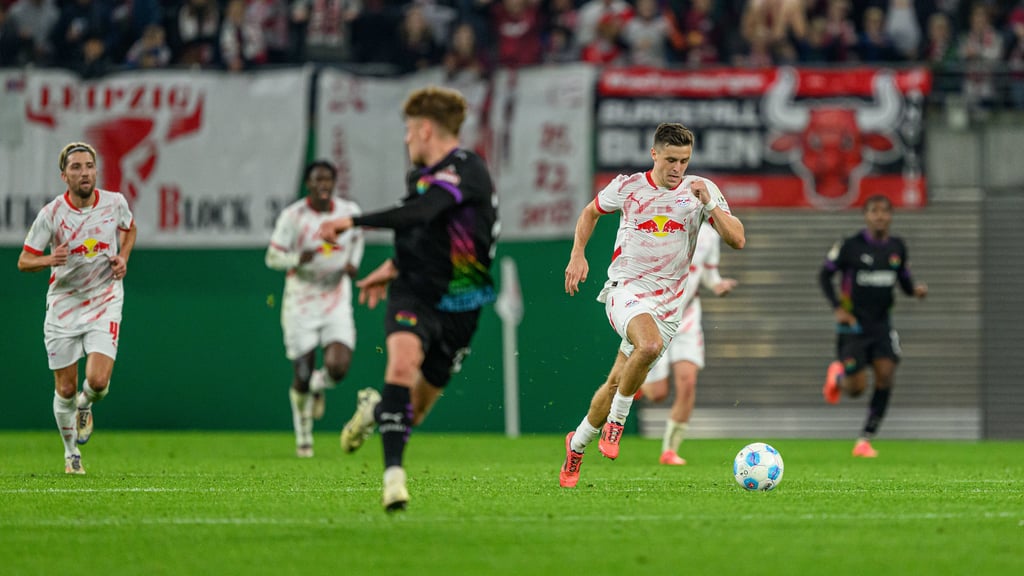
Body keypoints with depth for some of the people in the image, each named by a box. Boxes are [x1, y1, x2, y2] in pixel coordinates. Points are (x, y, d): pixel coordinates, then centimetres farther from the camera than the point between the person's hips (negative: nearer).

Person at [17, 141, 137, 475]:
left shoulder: (115, 203, -5)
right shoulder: (51, 214, -12)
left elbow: (129, 229, 18)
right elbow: (24, 261, -6)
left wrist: (123, 257, -1)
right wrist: (49, 260, -28)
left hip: (104, 303, 0)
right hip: (64, 306, 0)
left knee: (98, 381, -18)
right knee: (65, 389, 4)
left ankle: (85, 406, 20)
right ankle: (71, 453, 28)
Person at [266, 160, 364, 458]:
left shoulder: (349, 211, 0)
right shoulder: (292, 216, -9)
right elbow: (272, 257, -6)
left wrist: (353, 263, 2)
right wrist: (297, 259, -26)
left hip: (336, 300, 2)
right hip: (301, 302, -2)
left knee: (338, 367, -17)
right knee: (302, 375, -2)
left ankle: (319, 385, 21)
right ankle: (303, 437, 19)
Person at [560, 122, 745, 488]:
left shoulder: (702, 190, 0)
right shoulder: (627, 187, 0)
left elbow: (737, 240, -7)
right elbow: (590, 213, 20)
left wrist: (710, 204, -21)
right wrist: (578, 256, 6)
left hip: (667, 303, 3)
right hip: (625, 289, -3)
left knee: (617, 383, 4)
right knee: (650, 344, -34)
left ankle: (577, 445, 28)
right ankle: (616, 422, -15)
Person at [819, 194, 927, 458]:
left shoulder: (897, 247, 4)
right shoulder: (850, 246, -9)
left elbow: (904, 279, 15)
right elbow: (824, 275, 0)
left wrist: (915, 290, -9)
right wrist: (837, 308, -11)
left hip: (882, 325, 3)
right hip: (853, 325, -3)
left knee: (885, 374, -14)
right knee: (856, 388, -8)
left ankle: (865, 440, -3)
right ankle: (838, 376, 32)